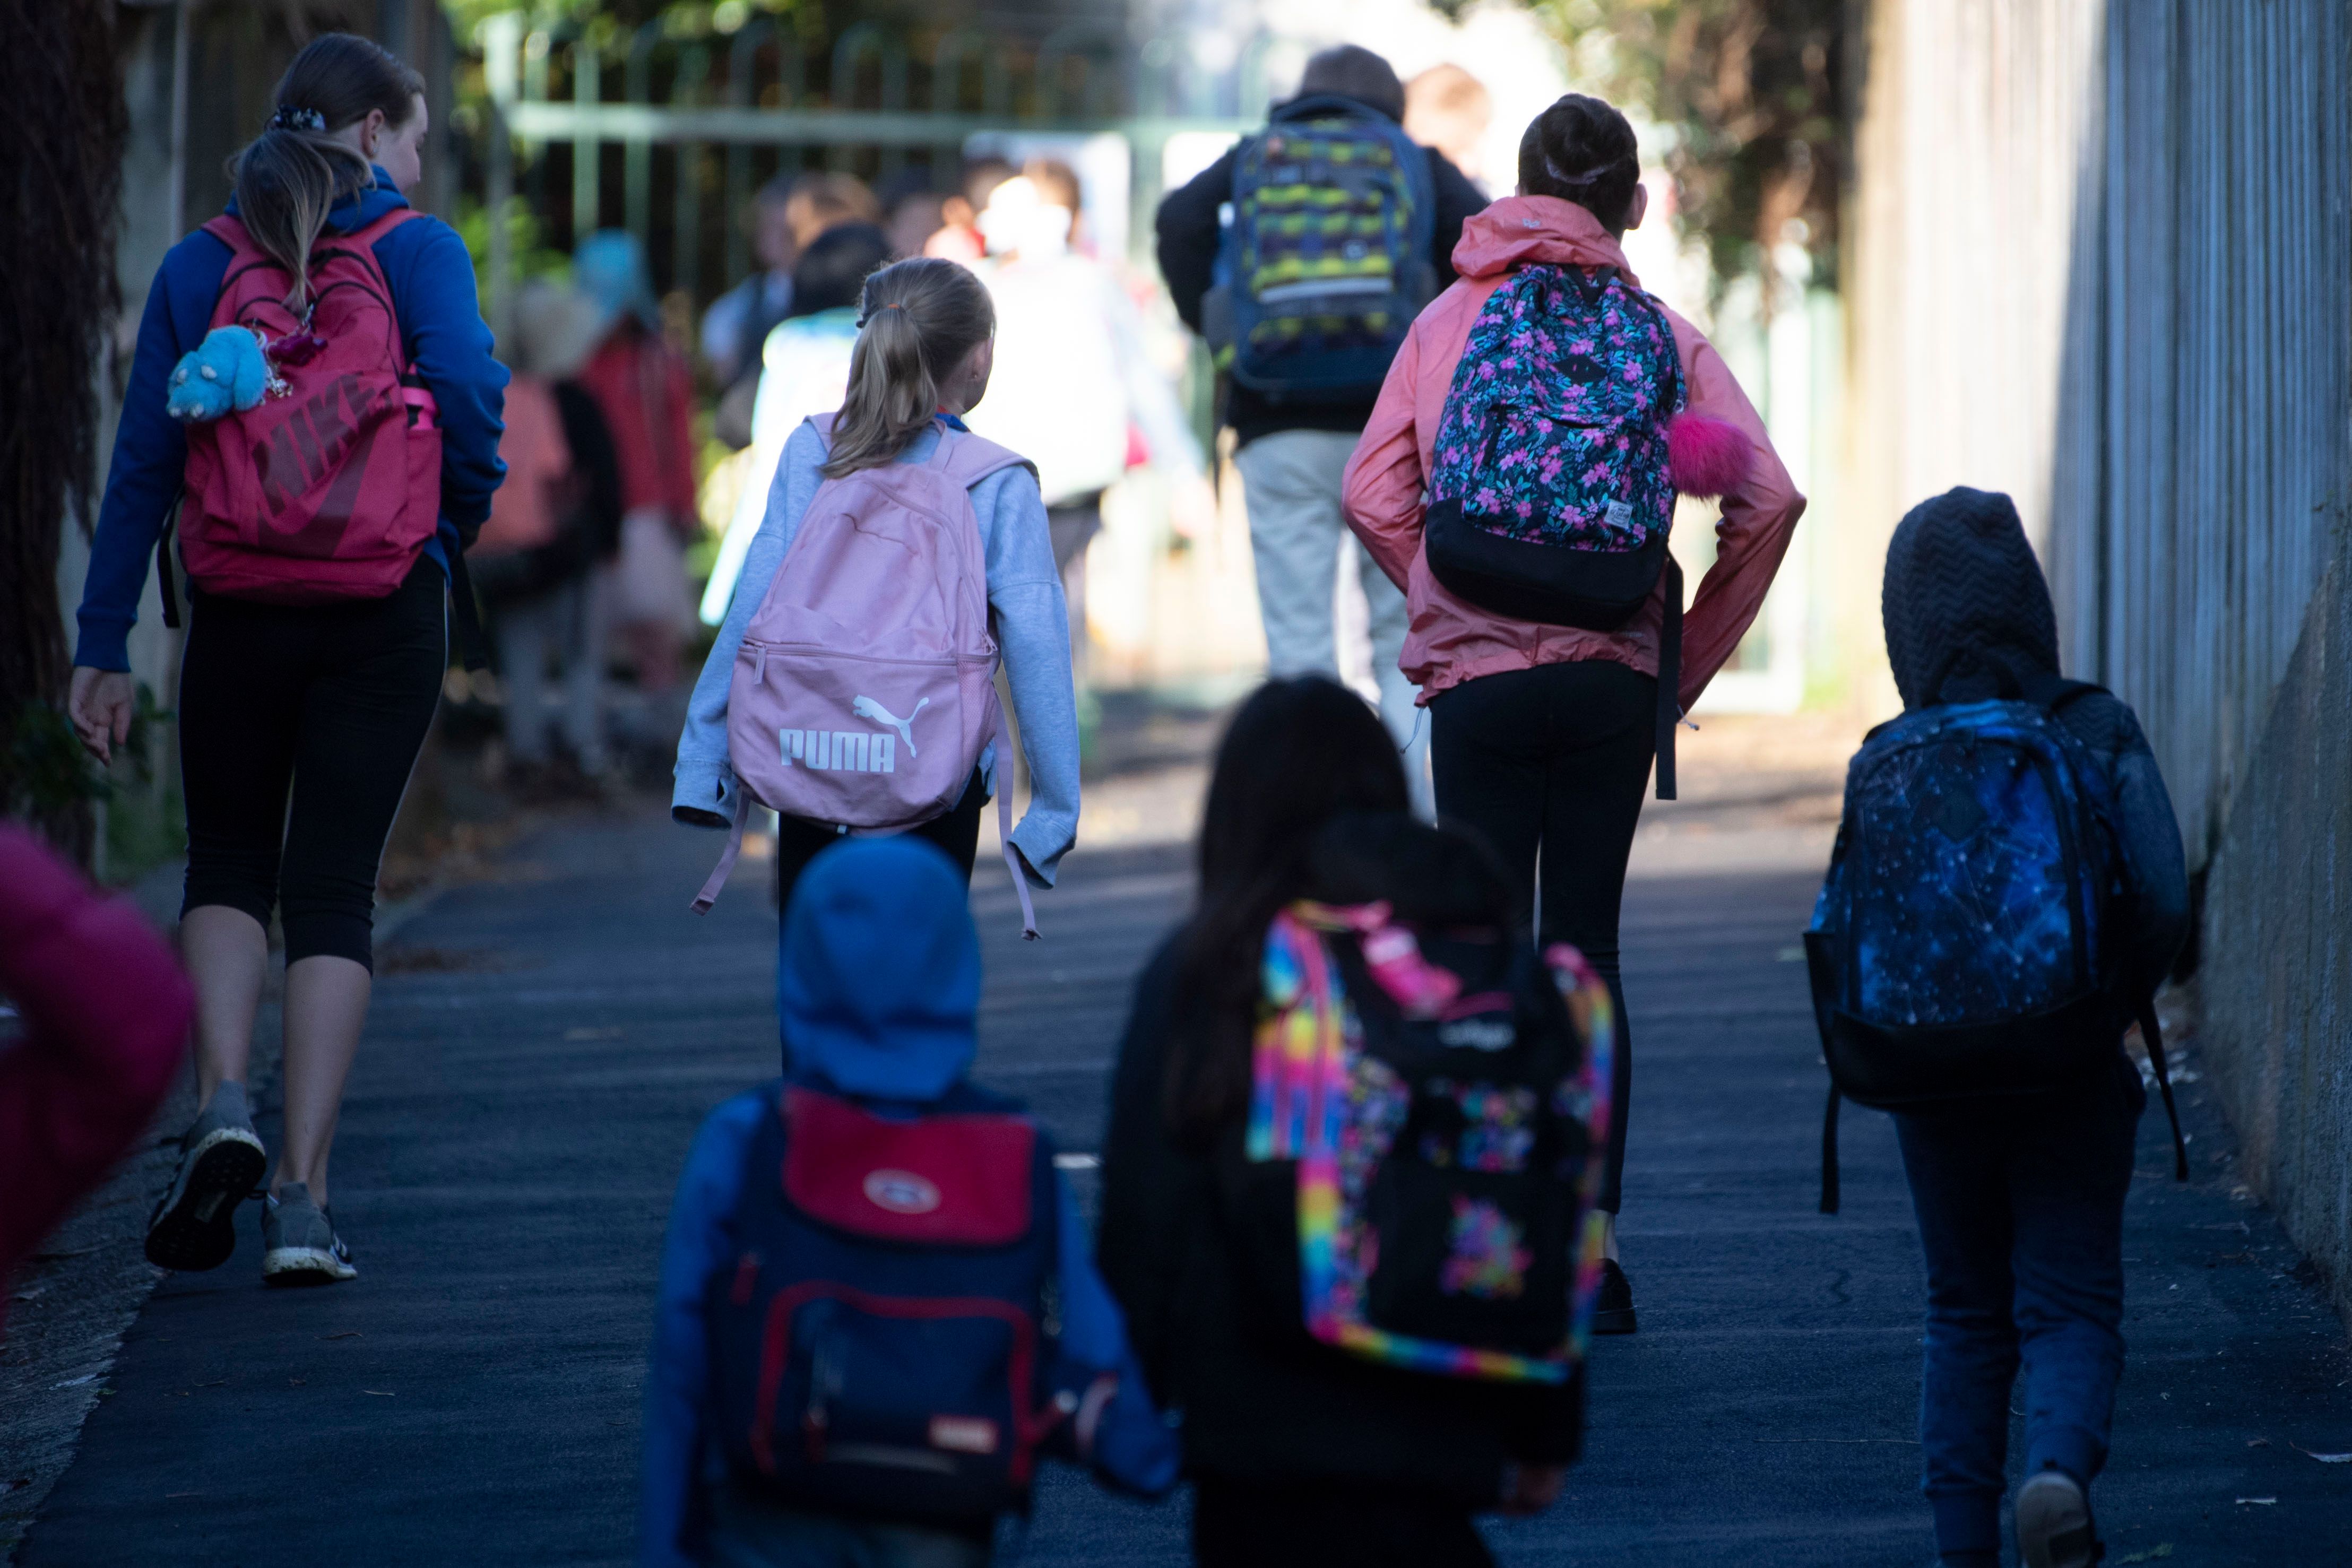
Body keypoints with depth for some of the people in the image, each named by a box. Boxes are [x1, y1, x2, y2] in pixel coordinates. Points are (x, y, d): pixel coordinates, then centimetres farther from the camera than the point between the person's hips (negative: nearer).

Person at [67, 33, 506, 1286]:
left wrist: (103, 648, 3)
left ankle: (222, 1105, -6)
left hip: (238, 613, 2)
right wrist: (458, 534, 0)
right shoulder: (418, 253, -3)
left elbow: (143, 462, 1)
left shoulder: (199, 266, 4)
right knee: (333, 891, 5)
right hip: (385, 618, -2)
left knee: (228, 865, 19)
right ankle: (301, 1198, -2)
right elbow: (466, 395, -19)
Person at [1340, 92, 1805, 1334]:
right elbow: (1767, 498, -8)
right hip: (1611, 682, 1)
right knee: (1585, 953, 8)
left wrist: (1448, 611, 8)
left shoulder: (1450, 321, 2)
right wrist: (1692, 655, 2)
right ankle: (1589, 1252, 6)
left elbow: (1373, 496, -5)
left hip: (1477, 676, -1)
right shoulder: (1662, 334, 0)